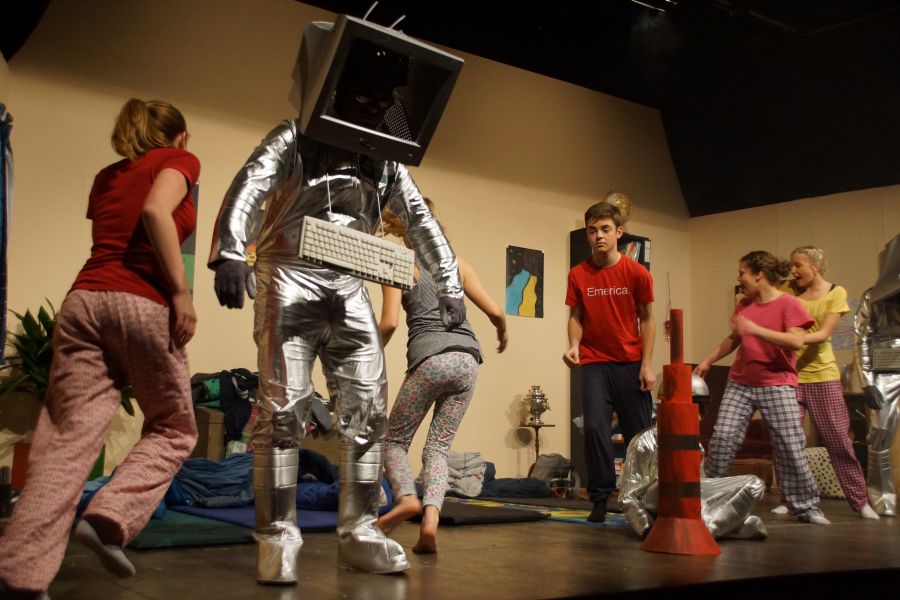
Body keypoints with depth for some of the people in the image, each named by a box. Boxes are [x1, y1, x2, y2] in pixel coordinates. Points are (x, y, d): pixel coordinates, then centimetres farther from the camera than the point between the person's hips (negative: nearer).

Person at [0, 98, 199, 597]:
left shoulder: (107, 176, 25)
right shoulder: (180, 160, 8)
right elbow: (155, 211, -12)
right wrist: (181, 290, -13)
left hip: (84, 299, 5)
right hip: (143, 304, -5)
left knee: (67, 434, -2)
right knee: (173, 429, 11)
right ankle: (110, 518, -10)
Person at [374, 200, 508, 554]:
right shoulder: (455, 262, 18)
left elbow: (390, 322, -6)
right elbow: (494, 311, 16)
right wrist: (503, 332, 37)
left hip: (430, 358, -4)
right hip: (467, 359, 4)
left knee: (395, 439, 11)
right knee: (439, 446, 8)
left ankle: (406, 496, -15)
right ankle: (431, 517, -12)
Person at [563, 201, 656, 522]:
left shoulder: (637, 273, -3)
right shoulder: (578, 275, 0)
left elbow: (647, 319, 2)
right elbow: (575, 317, 7)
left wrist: (646, 365, -4)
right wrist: (574, 345, -14)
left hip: (630, 363, 0)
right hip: (593, 364, 1)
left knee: (638, 432, 3)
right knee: (595, 427, -9)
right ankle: (599, 499, 3)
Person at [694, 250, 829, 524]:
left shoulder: (789, 304, -8)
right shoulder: (744, 304, 11)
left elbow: (796, 341, -21)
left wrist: (754, 329, -24)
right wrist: (708, 360, 19)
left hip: (777, 385, -5)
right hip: (740, 383, 5)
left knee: (791, 447, -3)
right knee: (722, 438, -4)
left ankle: (805, 507, 9)